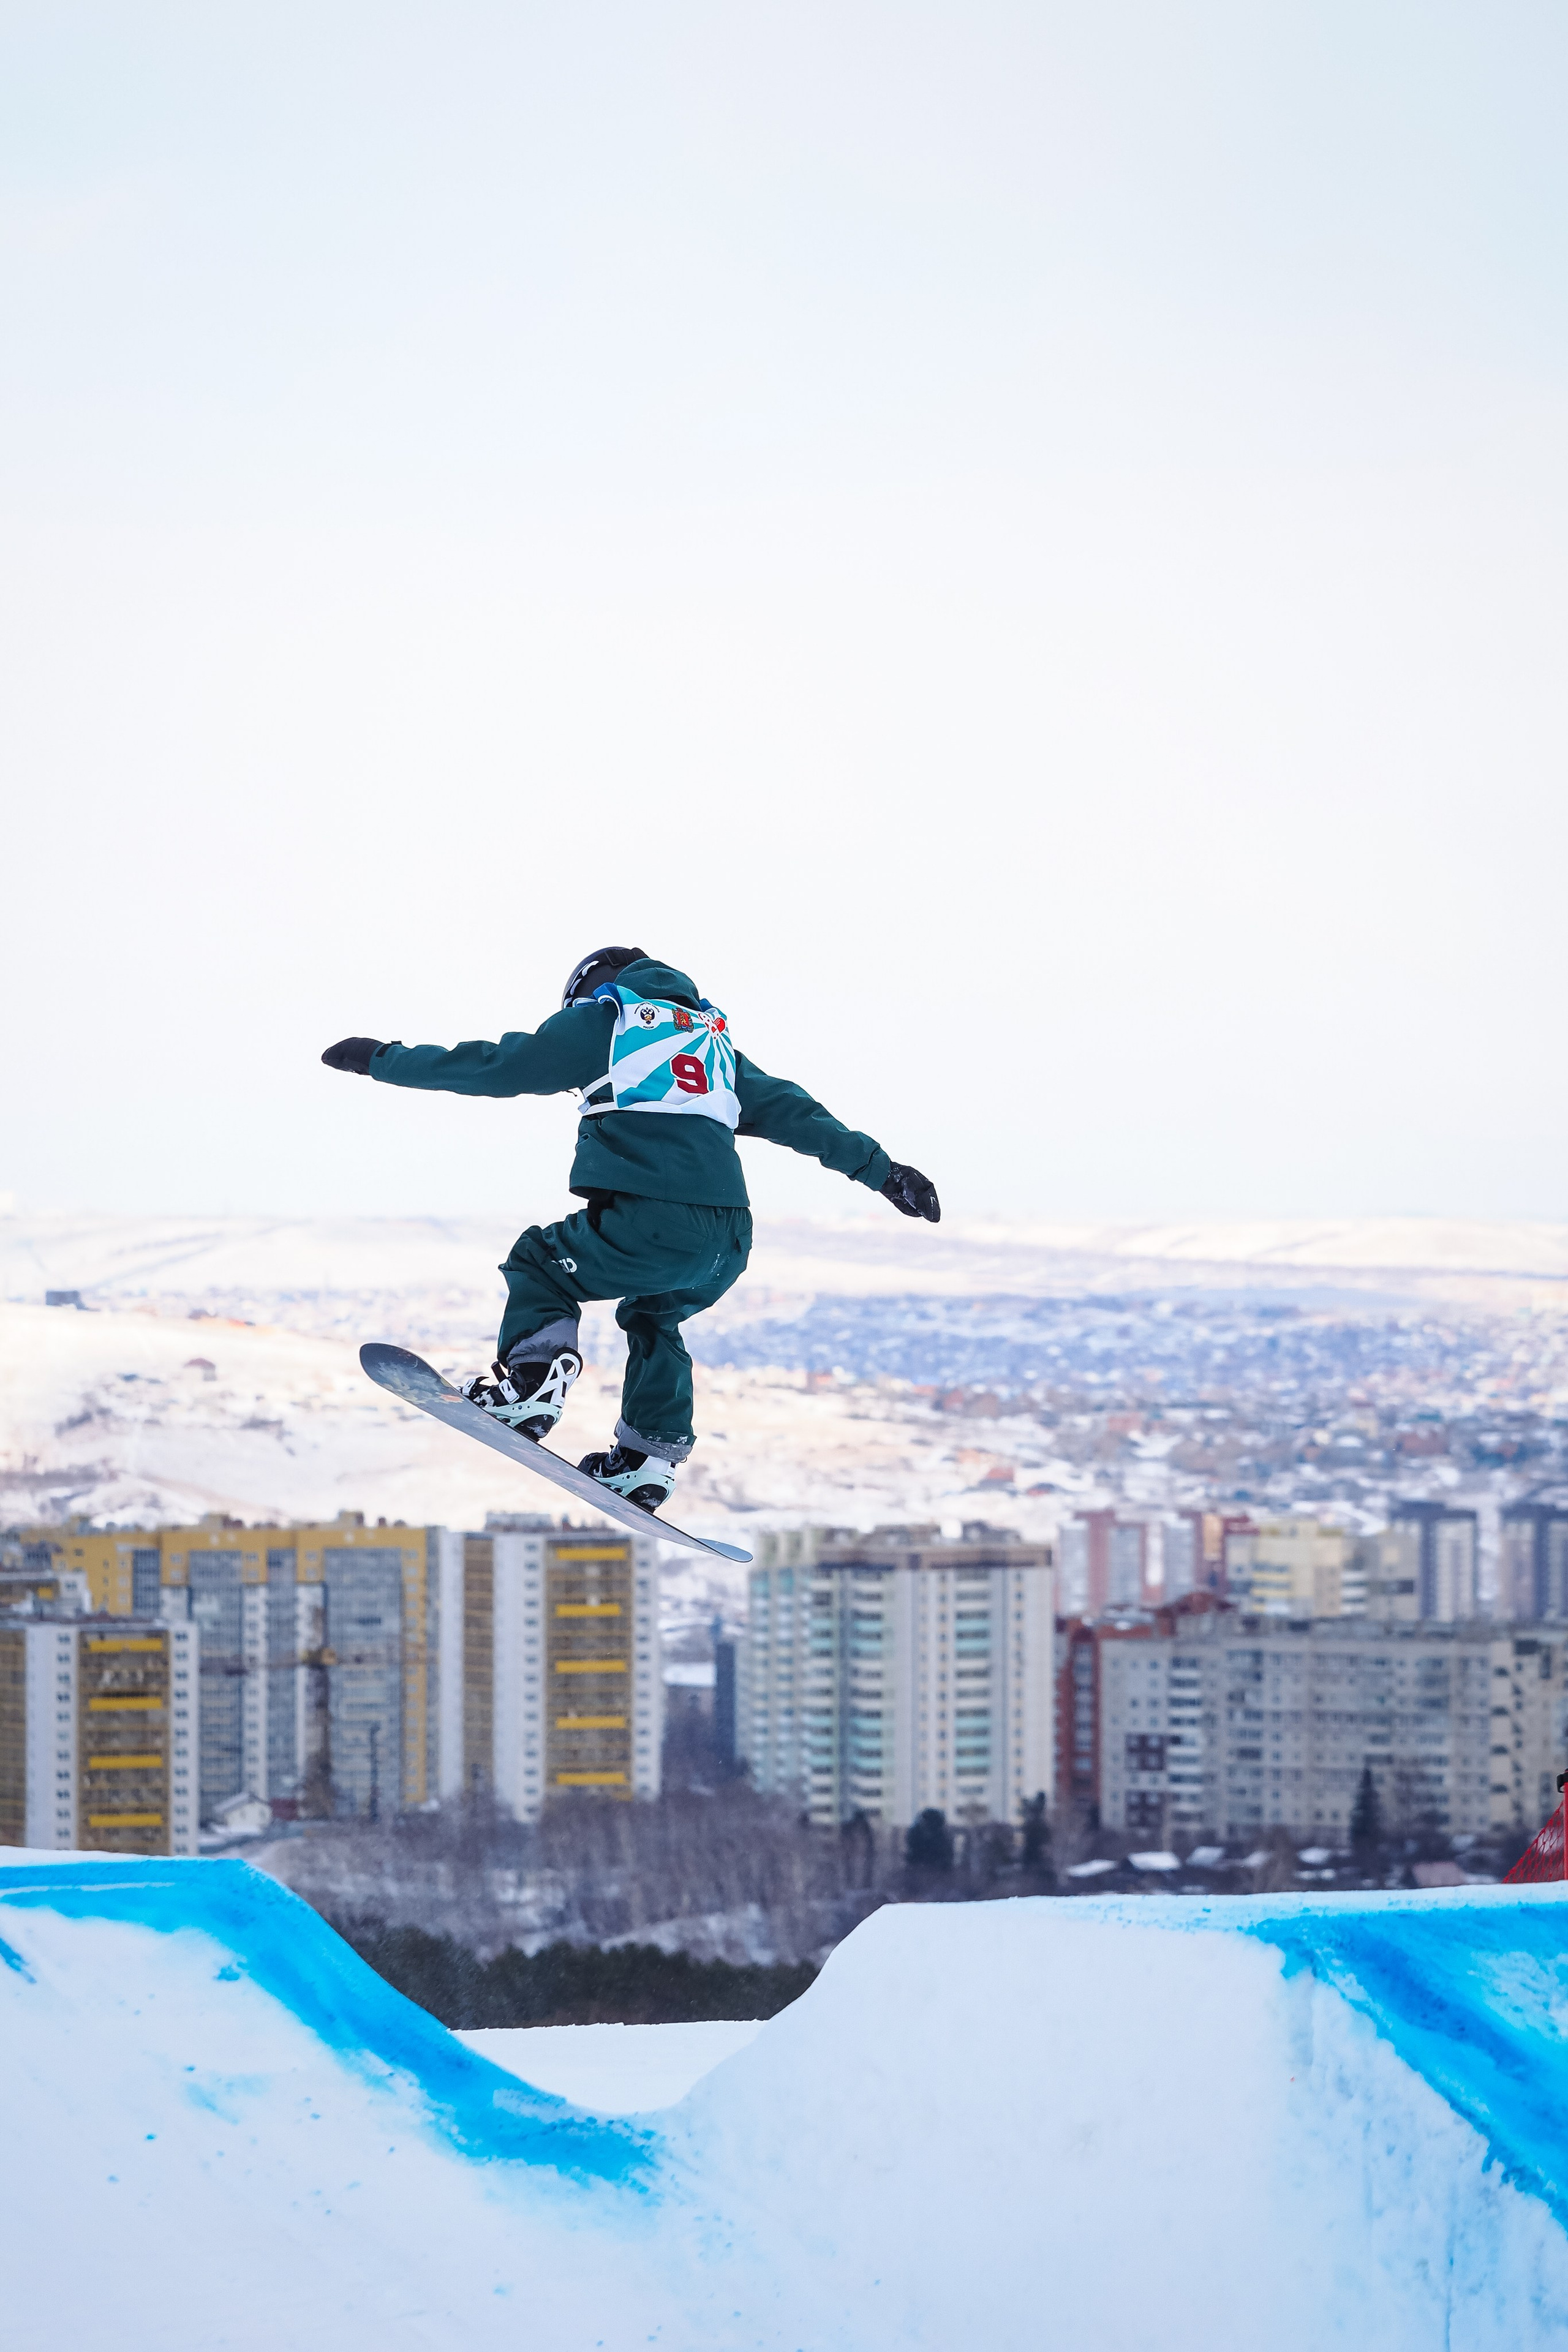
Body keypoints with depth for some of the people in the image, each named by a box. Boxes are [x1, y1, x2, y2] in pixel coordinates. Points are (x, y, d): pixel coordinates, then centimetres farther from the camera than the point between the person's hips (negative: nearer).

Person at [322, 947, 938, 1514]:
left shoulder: (602, 1016, 12)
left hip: (650, 1222, -6)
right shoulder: (713, 1037, 29)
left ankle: (531, 1383, -6)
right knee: (652, 1317, 33)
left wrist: (383, 1061, 20)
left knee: (539, 1264, 18)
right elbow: (792, 1112, 26)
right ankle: (649, 1459, 25)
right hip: (727, 1245, 6)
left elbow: (495, 1066, 11)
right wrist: (882, 1171, 29)